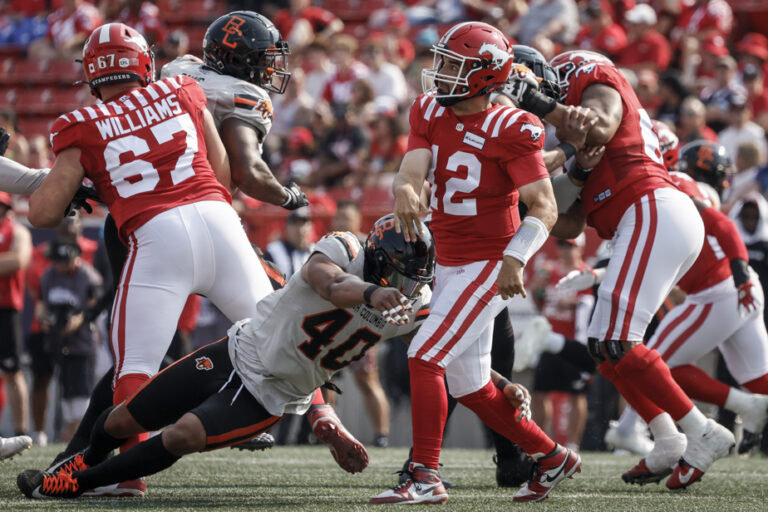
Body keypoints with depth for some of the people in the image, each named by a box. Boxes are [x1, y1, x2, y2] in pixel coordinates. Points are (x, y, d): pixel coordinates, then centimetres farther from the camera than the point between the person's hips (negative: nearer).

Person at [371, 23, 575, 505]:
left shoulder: (511, 129, -15)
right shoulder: (430, 112, 5)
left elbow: (544, 207, -17)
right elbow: (412, 170, -8)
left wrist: (515, 258, -32)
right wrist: (405, 192, -33)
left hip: (489, 265, -8)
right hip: (450, 265, 8)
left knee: (425, 357, -18)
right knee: (470, 387, 14)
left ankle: (425, 477, -14)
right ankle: (552, 457, 30)